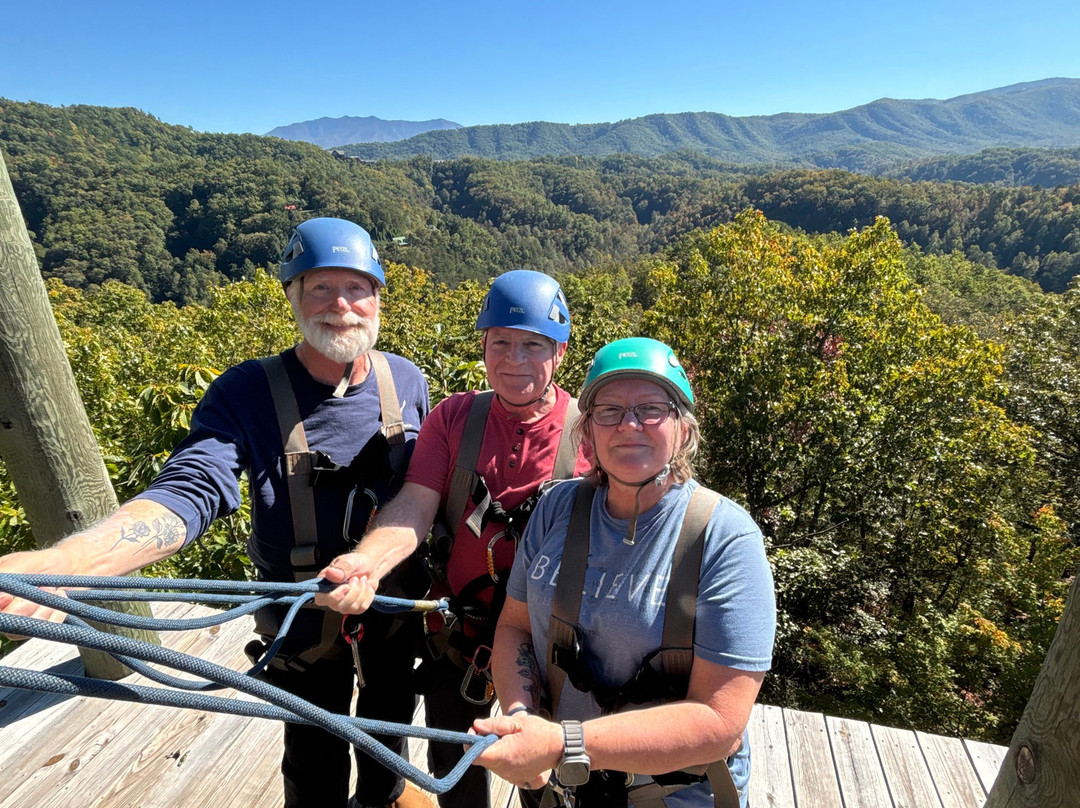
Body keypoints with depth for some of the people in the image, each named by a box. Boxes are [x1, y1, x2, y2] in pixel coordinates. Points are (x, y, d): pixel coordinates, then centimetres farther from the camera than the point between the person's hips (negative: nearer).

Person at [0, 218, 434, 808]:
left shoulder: (405, 379, -10)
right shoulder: (247, 393, -19)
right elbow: (190, 491, -32)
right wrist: (59, 563, -49)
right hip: (307, 623, -3)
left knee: (390, 720, 30)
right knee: (314, 758, 21)